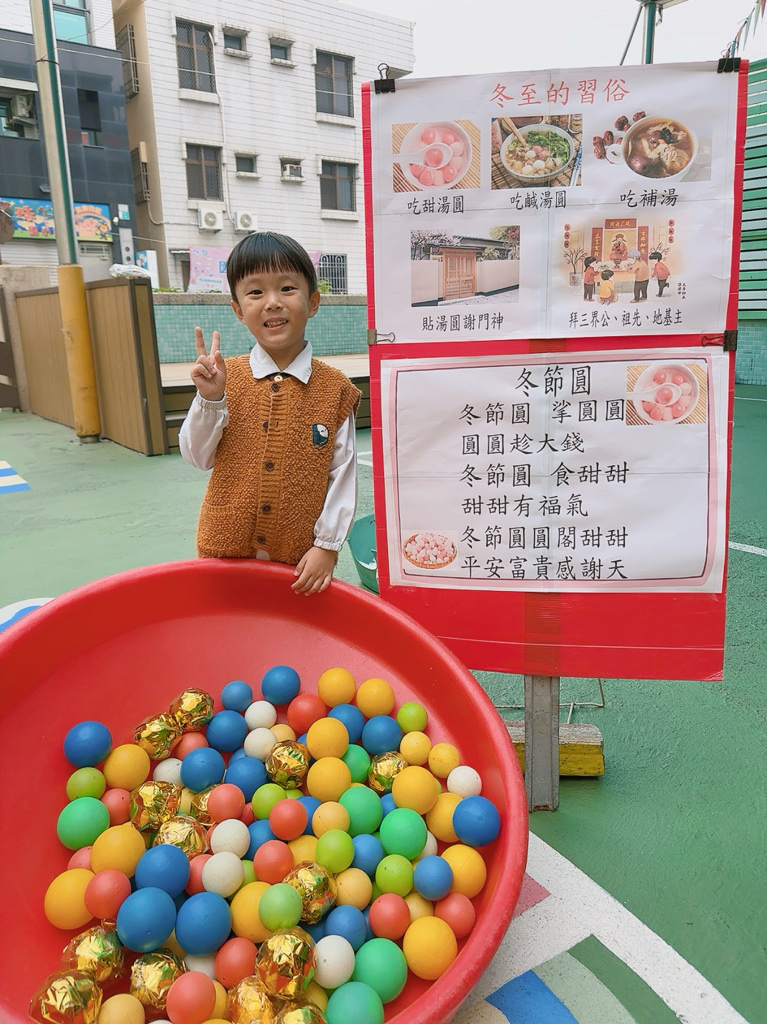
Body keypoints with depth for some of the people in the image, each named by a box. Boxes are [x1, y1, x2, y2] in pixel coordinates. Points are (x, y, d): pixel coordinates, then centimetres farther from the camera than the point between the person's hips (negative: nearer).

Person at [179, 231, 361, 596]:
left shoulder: (334, 389, -5)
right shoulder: (225, 376, 0)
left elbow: (342, 474, -4)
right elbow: (199, 457, 0)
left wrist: (327, 545, -7)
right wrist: (211, 399, -14)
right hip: (225, 548, 2)